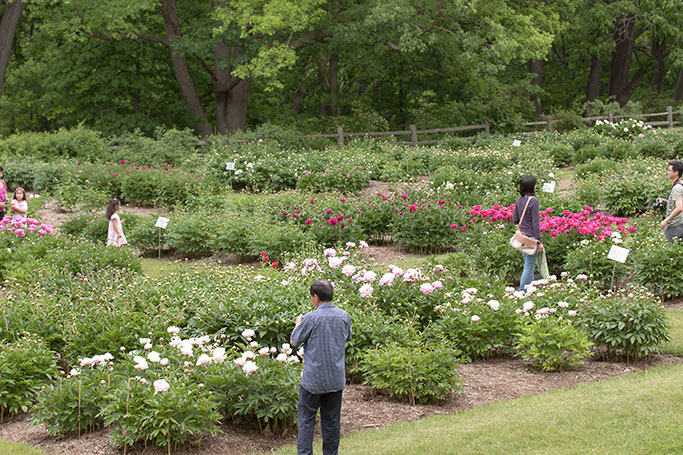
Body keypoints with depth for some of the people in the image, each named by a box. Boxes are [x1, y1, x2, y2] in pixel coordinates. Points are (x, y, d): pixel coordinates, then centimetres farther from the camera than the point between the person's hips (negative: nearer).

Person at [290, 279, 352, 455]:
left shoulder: (311, 318, -17)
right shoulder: (344, 316, -3)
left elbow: (294, 341, -6)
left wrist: (298, 324, 14)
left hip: (313, 379, -4)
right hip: (336, 378, 4)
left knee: (306, 417, 5)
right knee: (331, 419, 12)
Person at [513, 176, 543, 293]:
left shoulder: (519, 200, 4)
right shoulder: (533, 201, -18)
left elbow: (515, 220, 10)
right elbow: (535, 224, -17)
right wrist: (539, 241, -12)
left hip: (522, 236, 7)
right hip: (531, 237, -7)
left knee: (529, 265, 17)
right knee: (529, 266, 1)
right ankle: (522, 292, 4)